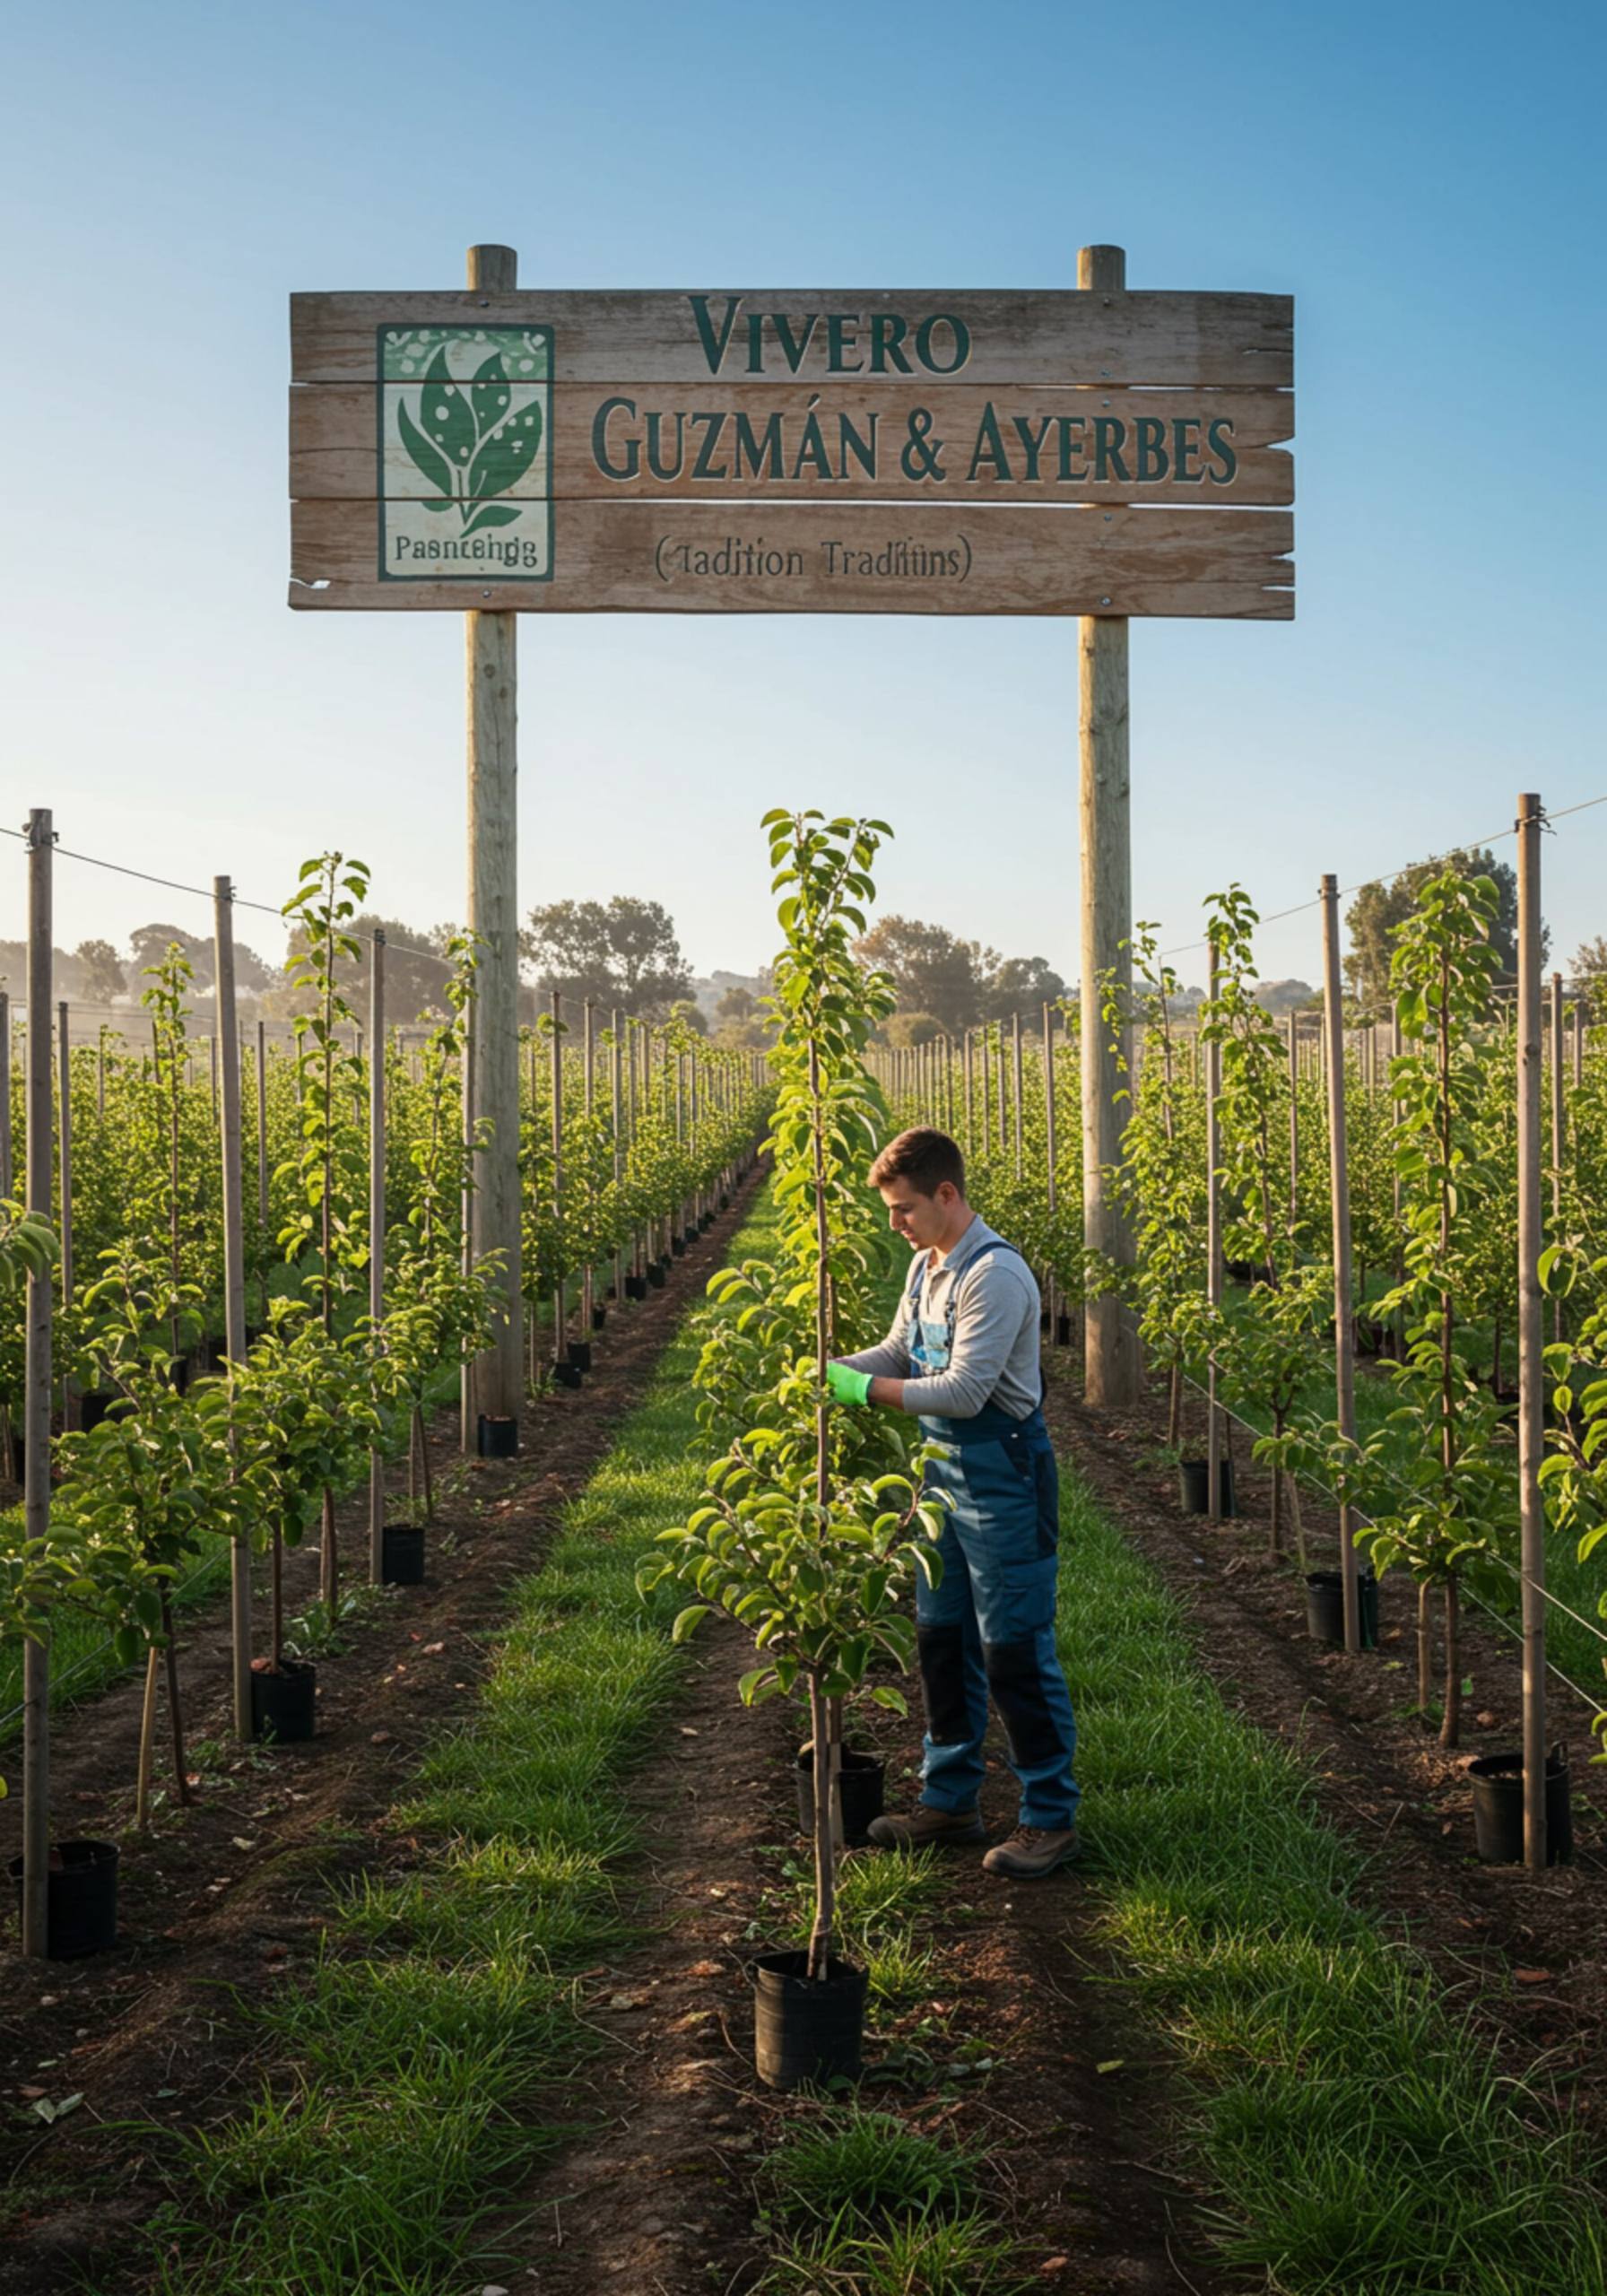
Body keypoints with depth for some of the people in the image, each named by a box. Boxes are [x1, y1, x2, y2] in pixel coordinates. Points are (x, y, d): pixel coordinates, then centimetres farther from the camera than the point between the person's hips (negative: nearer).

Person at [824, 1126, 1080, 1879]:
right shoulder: (926, 1267, 8)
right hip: (944, 1471, 9)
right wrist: (832, 1368, -3)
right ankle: (949, 1801, 28)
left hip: (1003, 1475, -9)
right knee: (942, 1640, 16)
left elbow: (964, 1391, -25)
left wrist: (866, 1390, -22)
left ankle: (1051, 1817, 11)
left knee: (1015, 1650, -1)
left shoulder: (994, 1275, -21)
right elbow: (899, 1353, 15)